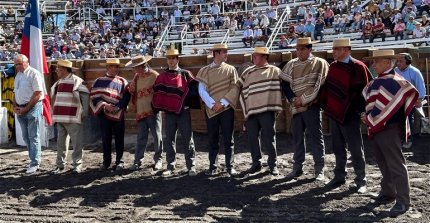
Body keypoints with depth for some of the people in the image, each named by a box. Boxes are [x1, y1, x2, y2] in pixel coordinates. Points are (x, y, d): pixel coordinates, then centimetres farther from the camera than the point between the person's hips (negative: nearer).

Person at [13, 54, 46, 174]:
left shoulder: (34, 74, -9)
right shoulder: (18, 75, 16)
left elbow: (38, 93, -15)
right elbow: (15, 93, 21)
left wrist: (26, 109, -14)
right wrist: (15, 107, 5)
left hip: (33, 108, -8)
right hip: (21, 110, 8)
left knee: (33, 137, -5)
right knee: (26, 137, 12)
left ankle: (35, 163, 0)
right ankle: (34, 159, 22)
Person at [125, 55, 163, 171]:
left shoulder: (155, 76, -8)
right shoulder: (137, 77, 10)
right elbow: (132, 91, 14)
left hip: (153, 111, -5)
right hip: (141, 112, 5)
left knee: (157, 136, 5)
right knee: (141, 137, 8)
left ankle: (158, 159, 17)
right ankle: (137, 161, 12)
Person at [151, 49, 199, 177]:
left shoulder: (185, 74, 3)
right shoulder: (162, 76, 10)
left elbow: (195, 88, -4)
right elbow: (157, 92, 11)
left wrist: (186, 101, -9)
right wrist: (158, 107, 3)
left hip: (183, 111, -2)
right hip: (169, 112, 3)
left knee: (188, 138, 1)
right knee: (169, 139, 7)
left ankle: (191, 166, 8)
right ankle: (170, 166, 14)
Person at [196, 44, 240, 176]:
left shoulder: (231, 69, 6)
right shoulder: (205, 71, 6)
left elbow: (235, 88, -2)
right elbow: (201, 90, -1)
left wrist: (223, 103, -11)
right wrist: (212, 104, -13)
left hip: (227, 108, 0)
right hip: (211, 109, 0)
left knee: (228, 139, 3)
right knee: (212, 139, 5)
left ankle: (230, 166, 11)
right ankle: (213, 166, 14)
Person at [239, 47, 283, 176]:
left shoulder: (274, 71, 4)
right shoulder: (248, 73, 14)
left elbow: (278, 89, -1)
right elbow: (243, 92, 16)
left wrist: (276, 107, -9)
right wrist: (245, 109, 10)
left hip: (267, 111, -4)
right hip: (251, 111, 4)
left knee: (269, 138, -1)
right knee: (252, 138, 8)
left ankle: (273, 164, 12)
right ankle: (256, 163, 21)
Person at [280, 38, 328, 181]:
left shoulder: (320, 64, -1)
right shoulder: (291, 64, 11)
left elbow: (319, 86, -8)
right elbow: (285, 84, 9)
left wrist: (303, 99, -11)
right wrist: (293, 98, -6)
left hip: (311, 106, -4)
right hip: (295, 107, 5)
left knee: (315, 137, -3)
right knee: (297, 137, 11)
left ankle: (319, 169, 3)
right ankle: (297, 168, 21)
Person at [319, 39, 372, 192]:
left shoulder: (358, 67, -10)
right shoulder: (333, 66, 10)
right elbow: (327, 87, 16)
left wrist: (359, 109, -12)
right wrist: (325, 104, 10)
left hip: (349, 115, -6)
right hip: (334, 113, 6)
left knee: (355, 150, 2)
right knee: (338, 148, 15)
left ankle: (361, 180, 12)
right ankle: (339, 176, 26)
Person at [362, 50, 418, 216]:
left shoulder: (392, 81, -16)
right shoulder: (377, 81, 13)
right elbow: (368, 100, 23)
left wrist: (372, 119, -16)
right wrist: (366, 116, 5)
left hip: (389, 129, -9)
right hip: (377, 128, 9)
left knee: (396, 164, -5)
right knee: (383, 163, 17)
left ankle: (403, 201, 1)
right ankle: (388, 193, 30)